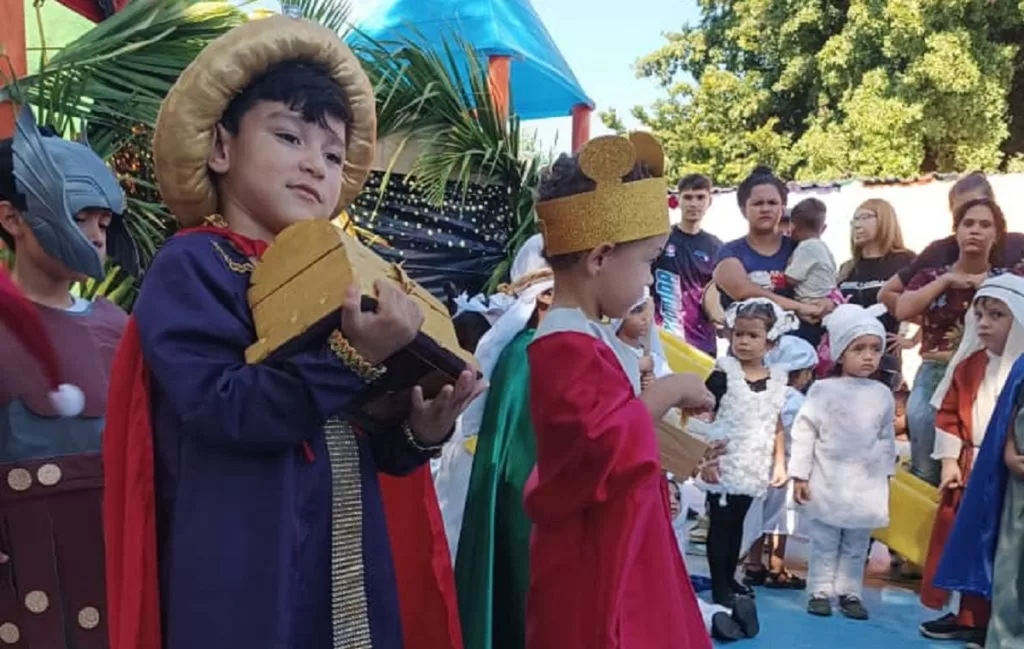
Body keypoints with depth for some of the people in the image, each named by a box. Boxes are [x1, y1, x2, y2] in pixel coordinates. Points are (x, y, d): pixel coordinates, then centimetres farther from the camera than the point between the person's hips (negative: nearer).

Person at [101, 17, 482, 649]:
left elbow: (362, 444, 13)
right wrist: (354, 356, -28)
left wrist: (420, 429, -7)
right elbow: (226, 408, -21)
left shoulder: (335, 276, 11)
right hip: (243, 577, -6)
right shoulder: (191, 266, -7)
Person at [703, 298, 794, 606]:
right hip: (724, 465, -4)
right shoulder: (723, 374, -11)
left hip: (753, 468, 5)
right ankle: (719, 586, 11)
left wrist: (779, 463, 7)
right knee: (720, 525, 3)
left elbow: (776, 425, 9)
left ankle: (730, 577, 31)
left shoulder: (777, 379, 3)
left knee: (738, 524, 17)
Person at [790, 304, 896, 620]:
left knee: (857, 546, 12)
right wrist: (800, 475, -9)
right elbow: (803, 432, -8)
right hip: (827, 483, -3)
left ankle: (849, 592, 23)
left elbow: (887, 439, 13)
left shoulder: (883, 395, 3)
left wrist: (885, 475, 14)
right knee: (824, 543, 6)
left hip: (866, 485, 3)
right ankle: (820, 591, 17)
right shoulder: (823, 390, -9)